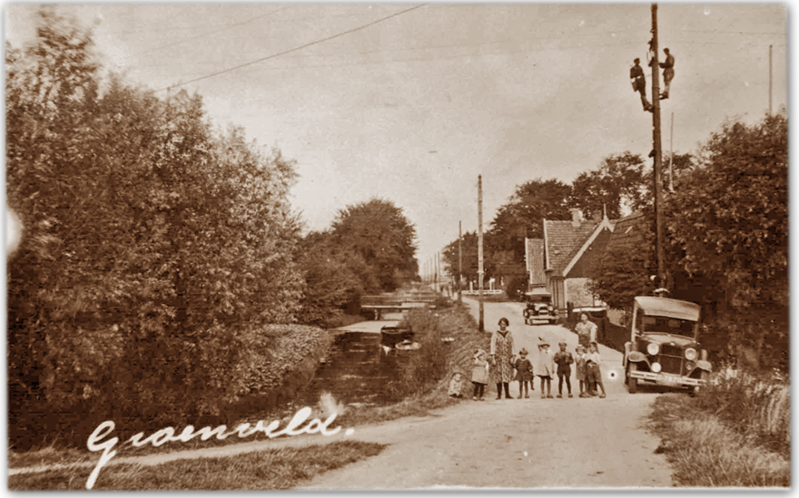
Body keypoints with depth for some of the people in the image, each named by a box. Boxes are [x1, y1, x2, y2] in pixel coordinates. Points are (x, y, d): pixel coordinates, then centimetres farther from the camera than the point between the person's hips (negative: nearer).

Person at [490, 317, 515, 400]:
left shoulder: (510, 334, 7)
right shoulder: (495, 334, -1)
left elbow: (511, 347, 10)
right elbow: (493, 347, -3)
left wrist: (512, 358, 3)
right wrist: (493, 359, -9)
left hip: (507, 358, 1)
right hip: (498, 358, -1)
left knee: (506, 376, -7)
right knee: (498, 376, 0)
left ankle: (507, 394, -8)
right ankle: (499, 394, 6)